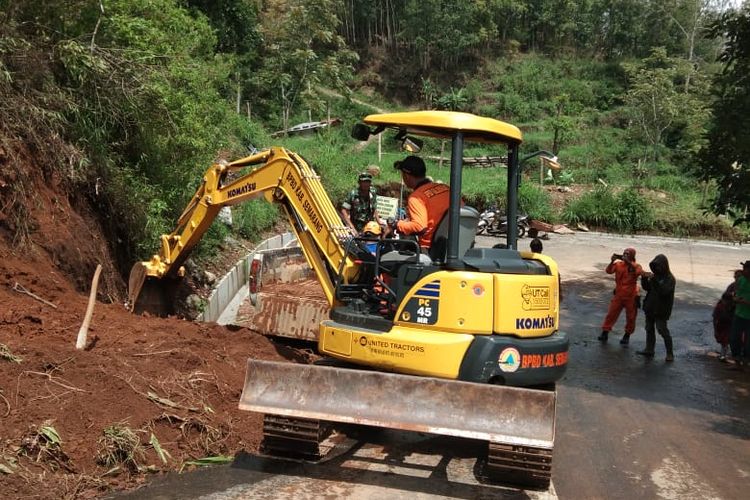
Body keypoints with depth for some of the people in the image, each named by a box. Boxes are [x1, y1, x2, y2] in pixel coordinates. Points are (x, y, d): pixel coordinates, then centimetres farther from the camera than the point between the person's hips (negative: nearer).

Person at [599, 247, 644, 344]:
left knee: (630, 317, 9)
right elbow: (609, 271, -12)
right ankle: (605, 333, 12)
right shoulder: (618, 264, -1)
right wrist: (612, 261, -28)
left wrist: (628, 262, -34)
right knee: (611, 314, 4)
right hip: (618, 295, 2)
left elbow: (639, 271, -29)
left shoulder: (636, 266, -7)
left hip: (631, 297, -2)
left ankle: (627, 335, 25)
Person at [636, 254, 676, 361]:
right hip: (651, 307, 8)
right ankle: (649, 350, 23)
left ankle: (670, 353, 1)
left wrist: (654, 280, -33)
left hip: (661, 310, -8)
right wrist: (644, 278, -7)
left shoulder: (669, 278, -13)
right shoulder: (655, 275, 7)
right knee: (649, 329, 13)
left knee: (662, 330, -7)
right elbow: (647, 288, 11)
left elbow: (664, 290, -27)